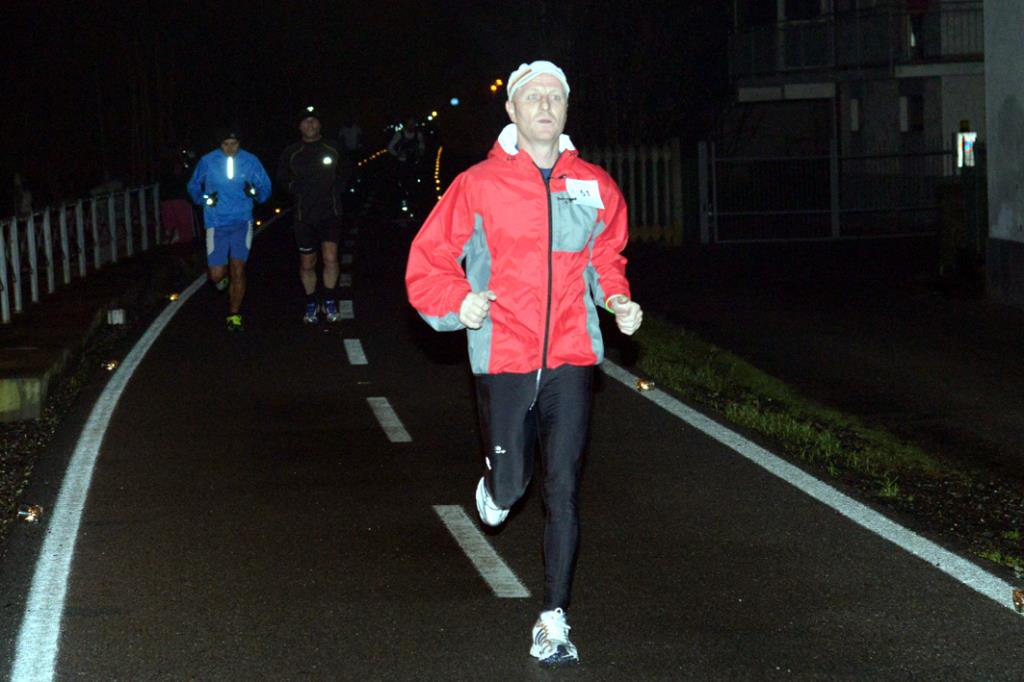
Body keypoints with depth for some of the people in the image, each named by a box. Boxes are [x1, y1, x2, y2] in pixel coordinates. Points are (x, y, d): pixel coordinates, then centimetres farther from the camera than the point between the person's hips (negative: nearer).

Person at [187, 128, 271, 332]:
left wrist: (255, 192, -18)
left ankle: (234, 316, 9)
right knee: (216, 275, -2)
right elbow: (193, 187, 10)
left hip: (242, 222, 0)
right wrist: (204, 199, -10)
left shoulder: (251, 161, -1)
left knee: (238, 271, -6)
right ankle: (220, 280, 38)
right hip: (216, 223, 0)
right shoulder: (207, 162, -1)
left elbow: (265, 188, 4)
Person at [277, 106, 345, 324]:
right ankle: (311, 304, 24)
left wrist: (335, 191, 4)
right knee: (307, 264, 8)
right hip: (304, 214, 1)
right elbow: (282, 178, 19)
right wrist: (296, 190, 5)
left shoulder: (333, 148, 3)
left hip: (330, 211, -1)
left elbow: (342, 174, 17)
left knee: (330, 257, -16)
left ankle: (329, 302, -1)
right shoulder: (291, 152, 3)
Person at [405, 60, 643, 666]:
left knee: (564, 492, 0)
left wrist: (617, 298, 5)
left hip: (571, 357, 2)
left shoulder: (595, 187, 6)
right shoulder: (479, 185, -4)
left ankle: (554, 621, 9)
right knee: (512, 485, 3)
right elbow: (428, 262, 0)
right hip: (503, 357, -2)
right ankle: (496, 486, 43)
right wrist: (457, 301, -17)